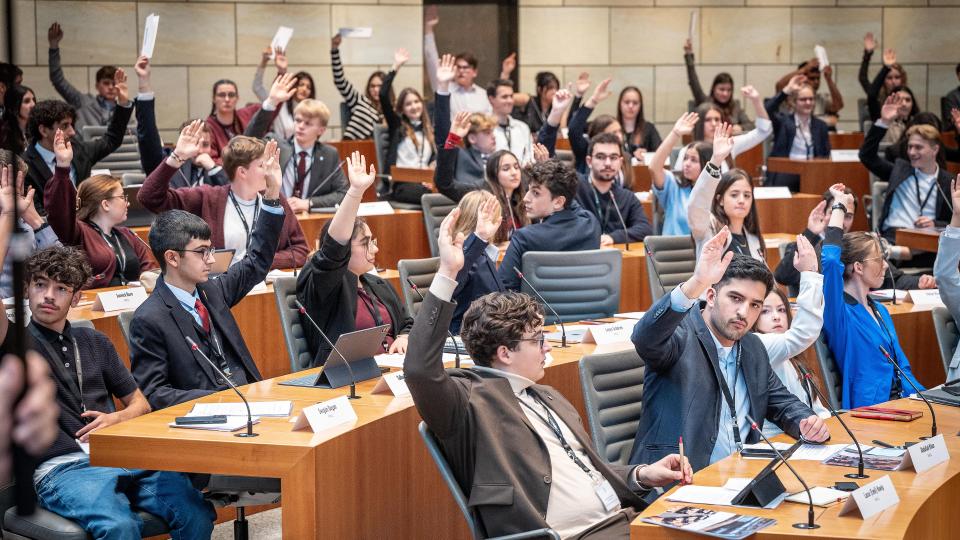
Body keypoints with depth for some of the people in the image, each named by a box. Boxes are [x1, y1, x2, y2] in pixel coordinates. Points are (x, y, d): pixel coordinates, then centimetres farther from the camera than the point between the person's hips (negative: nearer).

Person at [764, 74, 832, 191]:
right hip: (786, 175, -3)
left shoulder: (821, 126, 13)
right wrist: (787, 91, -21)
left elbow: (826, 156, 10)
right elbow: (767, 110, -16)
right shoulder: (783, 121, 4)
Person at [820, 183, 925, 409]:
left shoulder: (880, 310, 20)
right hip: (868, 411, -8)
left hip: (899, 403, 8)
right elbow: (829, 260, -23)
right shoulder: (840, 313, -6)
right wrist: (839, 206, -12)